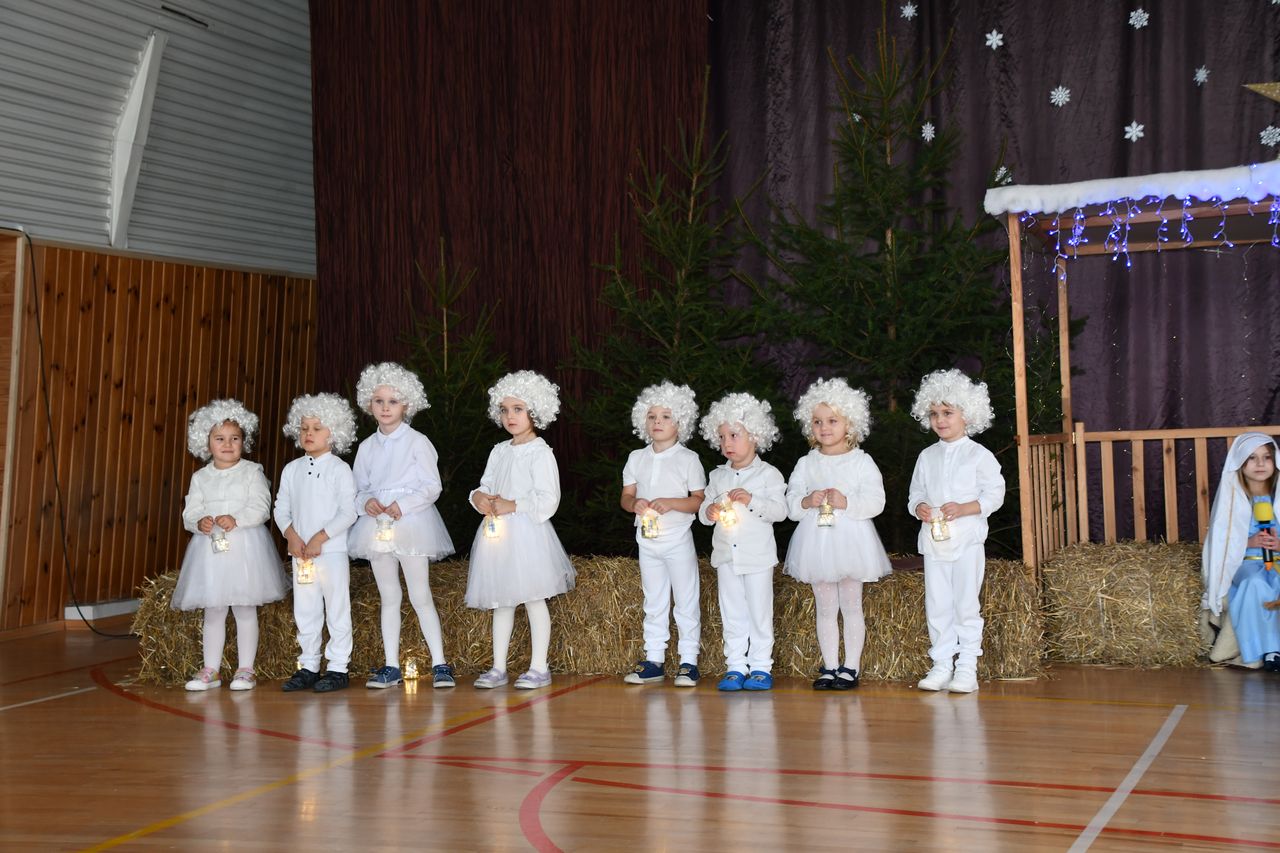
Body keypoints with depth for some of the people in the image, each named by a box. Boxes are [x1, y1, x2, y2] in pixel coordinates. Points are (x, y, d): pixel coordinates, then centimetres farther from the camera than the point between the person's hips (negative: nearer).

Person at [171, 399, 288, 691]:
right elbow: (190, 512, 6)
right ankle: (211, 669, 16)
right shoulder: (200, 477, 9)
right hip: (211, 547, 3)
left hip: (244, 547, -3)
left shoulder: (252, 472, 0)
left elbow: (261, 508, -9)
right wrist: (199, 522, -17)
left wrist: (236, 519, -24)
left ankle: (245, 669, 9)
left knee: (245, 609, 2)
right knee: (212, 611, 9)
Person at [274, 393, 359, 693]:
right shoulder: (292, 469, 10)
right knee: (305, 611, 10)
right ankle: (309, 666, 19)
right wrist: (292, 535, -8)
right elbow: (281, 508, 9)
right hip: (300, 553, 5)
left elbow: (348, 512, -11)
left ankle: (338, 668, 5)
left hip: (332, 550, -5)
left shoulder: (339, 469, -5)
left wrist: (319, 538, -16)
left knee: (337, 609, -1)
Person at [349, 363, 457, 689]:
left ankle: (439, 664, -2)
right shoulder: (367, 447, 11)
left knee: (420, 596, -6)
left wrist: (404, 505, -20)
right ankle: (391, 666, 13)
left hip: (411, 524, -5)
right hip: (376, 525, 5)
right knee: (388, 597, 9)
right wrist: (365, 501, -8)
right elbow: (359, 488, 15)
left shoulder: (417, 442, -3)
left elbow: (432, 486, -6)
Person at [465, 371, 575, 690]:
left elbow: (548, 499, -14)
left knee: (533, 598, -2)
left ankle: (539, 667, 5)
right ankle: (498, 667, 17)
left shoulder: (540, 452, -7)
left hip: (527, 533, -7)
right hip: (496, 532, 7)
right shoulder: (499, 451, 13)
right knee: (501, 601, 11)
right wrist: (479, 497, -7)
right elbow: (485, 485, 15)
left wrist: (512, 505, -20)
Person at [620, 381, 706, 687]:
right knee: (654, 603, 11)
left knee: (686, 602, 1)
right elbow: (626, 496, 8)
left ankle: (688, 662, 5)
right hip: (647, 540, 4)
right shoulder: (636, 458, 8)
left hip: (678, 539, -4)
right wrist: (635, 504, -14)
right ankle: (653, 661, 16)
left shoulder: (688, 459, -5)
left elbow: (699, 500, -8)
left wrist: (670, 503, -22)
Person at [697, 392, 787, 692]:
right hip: (726, 554, 4)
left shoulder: (768, 474, -5)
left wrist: (751, 500, -23)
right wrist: (710, 511, -13)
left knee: (759, 611, 1)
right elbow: (703, 511, 9)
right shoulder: (717, 476, 9)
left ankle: (761, 667, 9)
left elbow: (780, 510, -13)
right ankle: (735, 666, 14)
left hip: (757, 554, -4)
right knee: (732, 613, 8)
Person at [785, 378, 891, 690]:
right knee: (824, 608, 9)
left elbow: (875, 502, -10)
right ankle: (829, 667, 15)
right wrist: (807, 502, -16)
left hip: (850, 540, -3)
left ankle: (851, 667, 11)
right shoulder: (806, 464, 7)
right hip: (816, 542, 3)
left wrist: (846, 502, -23)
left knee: (851, 606, 4)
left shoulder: (861, 462, -2)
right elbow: (790, 504, 4)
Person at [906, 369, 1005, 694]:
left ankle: (967, 667, 3)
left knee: (966, 603, -3)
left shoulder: (979, 455, -1)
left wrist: (964, 508, -19)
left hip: (967, 540, -4)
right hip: (933, 540, 4)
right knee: (936, 604, 5)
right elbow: (916, 493, 14)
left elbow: (994, 493, -6)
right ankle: (941, 664, 12)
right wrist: (919, 507, -8)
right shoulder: (927, 456, 12)